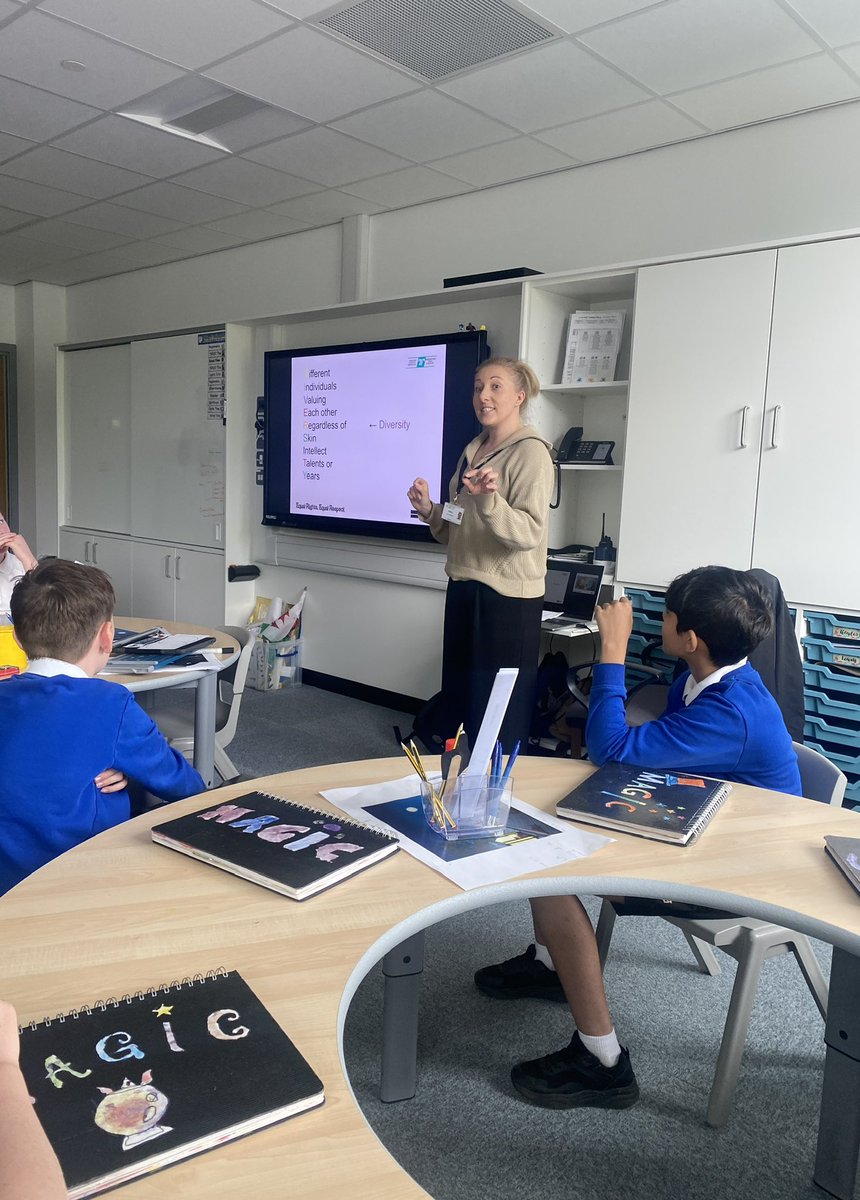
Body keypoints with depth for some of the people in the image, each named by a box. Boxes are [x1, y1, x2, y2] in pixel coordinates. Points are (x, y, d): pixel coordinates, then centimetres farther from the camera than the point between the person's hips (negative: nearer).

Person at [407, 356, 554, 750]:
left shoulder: (530, 452, -11)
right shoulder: (473, 450, 14)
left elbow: (528, 533, -21)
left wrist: (488, 499, -36)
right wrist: (429, 510, 2)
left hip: (508, 599, -8)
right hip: (464, 589, 9)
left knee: (501, 720, 1)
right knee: (458, 701, 17)